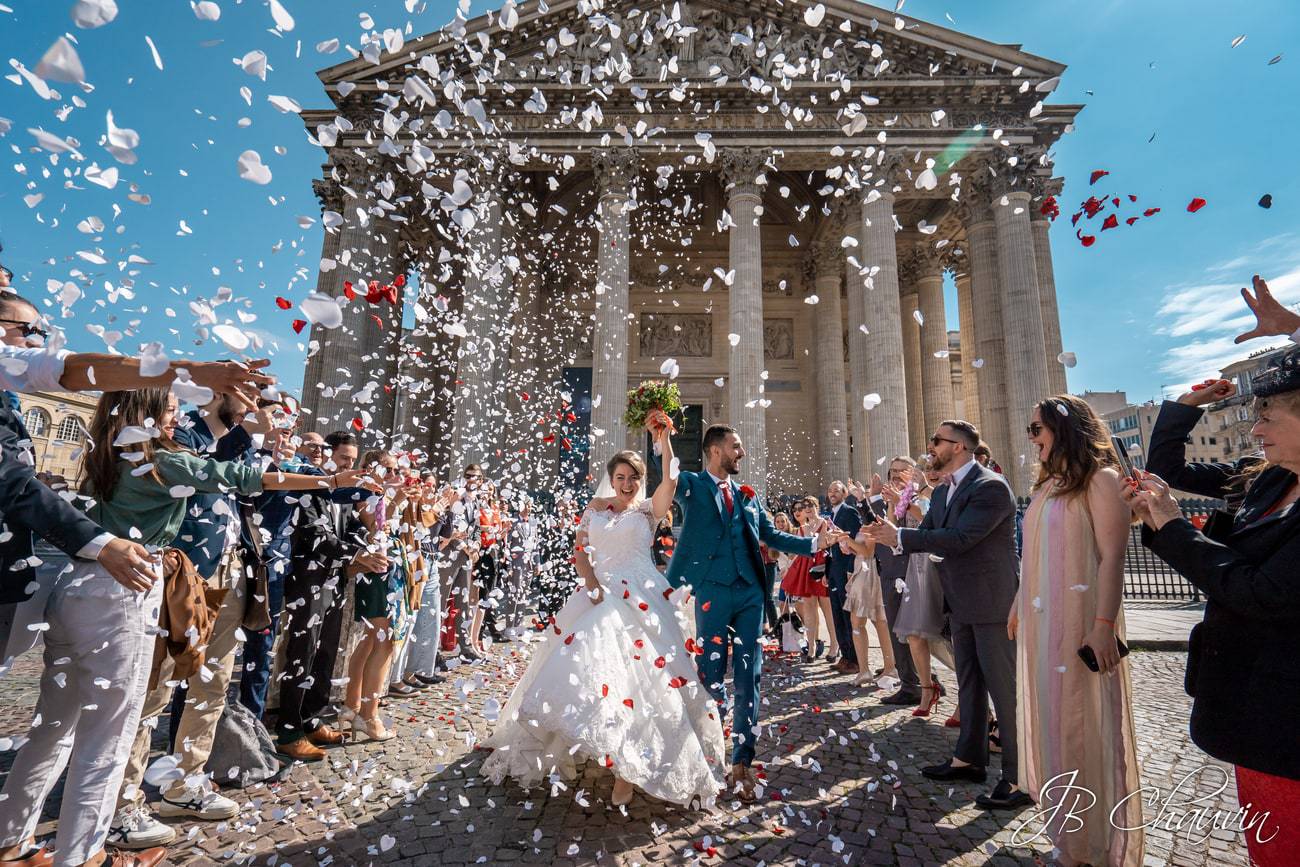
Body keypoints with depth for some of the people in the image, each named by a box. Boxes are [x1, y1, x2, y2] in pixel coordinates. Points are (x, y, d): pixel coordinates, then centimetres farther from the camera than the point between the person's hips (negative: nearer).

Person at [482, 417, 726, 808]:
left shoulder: (649, 509, 3)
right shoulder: (596, 507, 11)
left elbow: (670, 481, -15)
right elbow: (580, 550, 8)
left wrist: (664, 438, -20)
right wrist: (591, 581, -8)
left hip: (641, 597, -3)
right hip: (600, 594, 3)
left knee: (634, 674, -6)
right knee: (584, 665, 4)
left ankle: (629, 765, 6)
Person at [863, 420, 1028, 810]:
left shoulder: (991, 487, -18)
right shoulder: (942, 491, 10)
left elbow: (958, 538, -27)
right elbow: (926, 535, 8)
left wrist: (900, 535, -23)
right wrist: (891, 538, -11)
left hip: (992, 602, -9)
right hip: (962, 603, 9)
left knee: (1005, 688, 1)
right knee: (969, 684, 19)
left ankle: (1019, 778, 15)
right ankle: (969, 758, 33)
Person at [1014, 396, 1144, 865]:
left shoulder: (1099, 479, -9)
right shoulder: (1047, 484, 13)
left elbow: (1112, 557, -16)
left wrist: (1104, 625, -22)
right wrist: (1018, 605, 17)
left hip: (1079, 617, -8)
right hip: (1040, 620, 8)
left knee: (1084, 723, 4)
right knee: (1051, 721, 16)